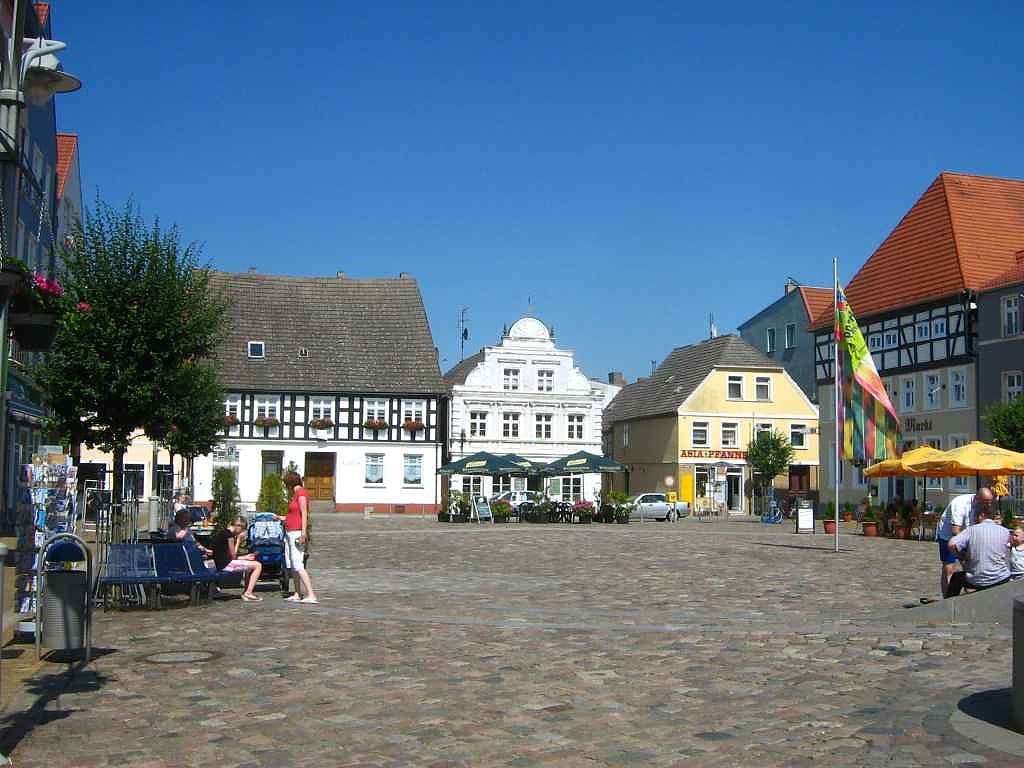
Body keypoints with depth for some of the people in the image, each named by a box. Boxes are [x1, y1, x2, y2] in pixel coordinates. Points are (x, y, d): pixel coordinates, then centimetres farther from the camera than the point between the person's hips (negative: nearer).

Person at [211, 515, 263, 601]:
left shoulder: (222, 533, 17)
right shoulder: (229, 534, -13)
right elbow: (233, 555, -10)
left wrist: (245, 557, 18)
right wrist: (238, 538, -4)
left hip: (221, 564, 10)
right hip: (226, 564, -10)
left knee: (250, 563, 27)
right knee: (258, 565, -8)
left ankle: (247, 592, 22)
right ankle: (248, 593, -6)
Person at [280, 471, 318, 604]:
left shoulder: (301, 493, -12)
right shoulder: (296, 494, 17)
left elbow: (304, 514, -18)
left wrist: (303, 534, -23)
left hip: (297, 532, -10)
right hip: (291, 532, 10)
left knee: (298, 565, -15)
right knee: (293, 565, 12)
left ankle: (311, 595, -19)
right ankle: (298, 594, 18)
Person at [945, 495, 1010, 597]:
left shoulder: (971, 530, -10)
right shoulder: (1005, 532, -3)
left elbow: (952, 545, -19)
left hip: (976, 582, -2)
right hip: (1001, 580, 2)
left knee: (956, 577, 26)